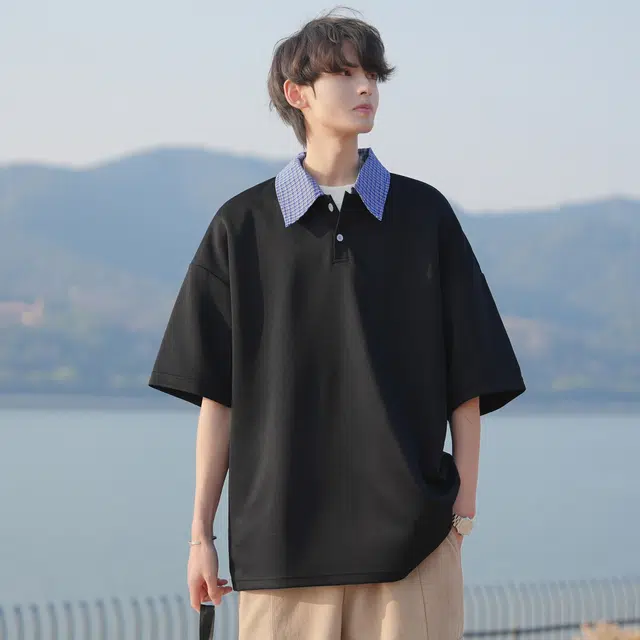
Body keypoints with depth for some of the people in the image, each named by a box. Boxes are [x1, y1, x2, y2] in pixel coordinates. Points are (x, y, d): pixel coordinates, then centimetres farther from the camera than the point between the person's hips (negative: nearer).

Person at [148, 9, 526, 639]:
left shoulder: (424, 216, 8)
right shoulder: (243, 226, 7)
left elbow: (468, 382, 8)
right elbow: (215, 393, 7)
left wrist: (464, 510, 1)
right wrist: (200, 533, 4)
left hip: (410, 533, 0)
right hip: (278, 535, 0)